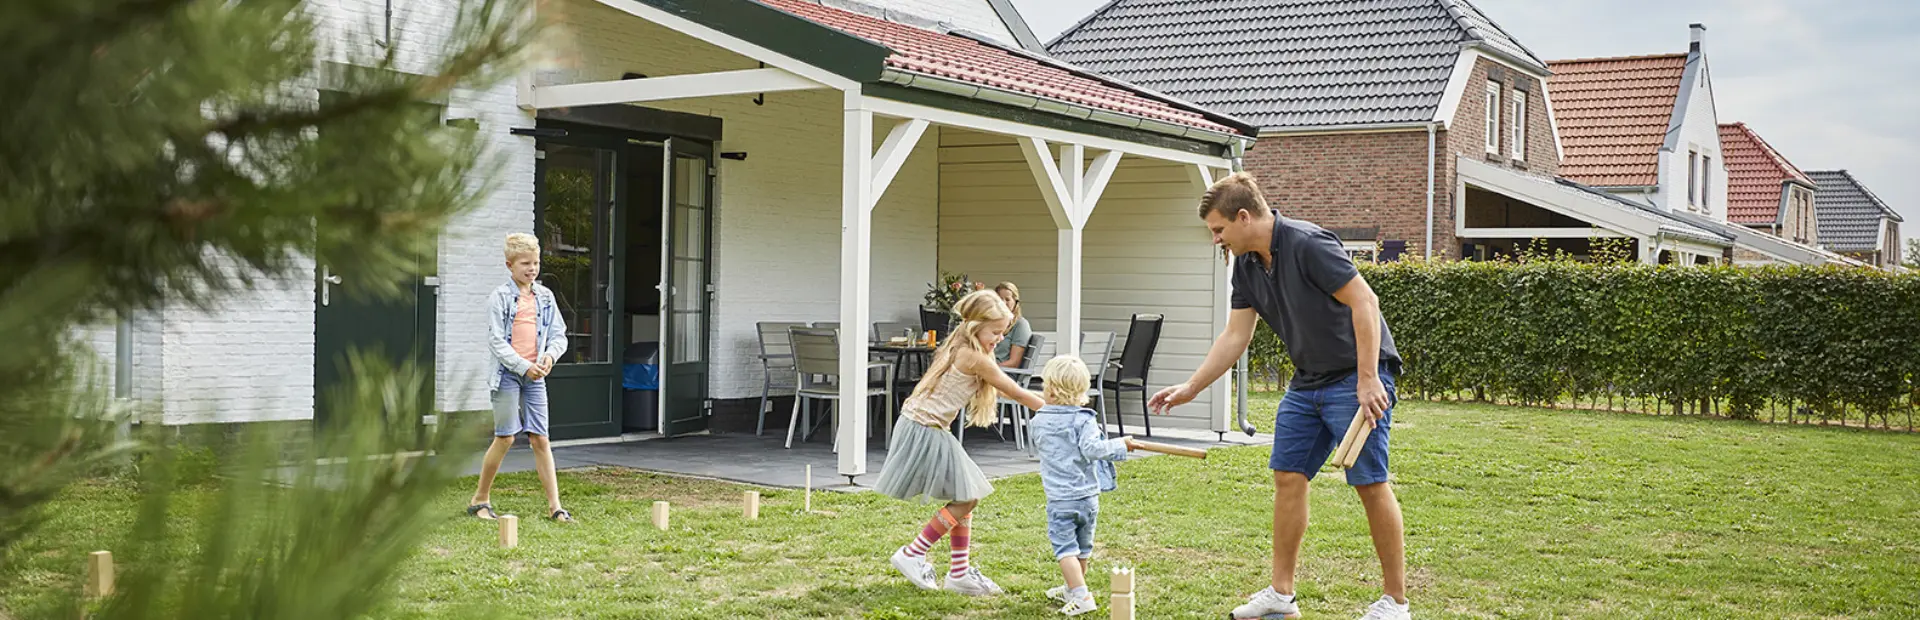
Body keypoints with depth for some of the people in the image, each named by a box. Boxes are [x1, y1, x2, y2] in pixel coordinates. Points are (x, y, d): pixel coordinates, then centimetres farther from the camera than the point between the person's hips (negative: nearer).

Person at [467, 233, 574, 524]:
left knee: (540, 438, 2)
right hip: (508, 373, -4)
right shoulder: (500, 298, -4)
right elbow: (496, 341, -10)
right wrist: (523, 366, -18)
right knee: (505, 438, -3)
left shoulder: (545, 297, 10)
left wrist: (549, 354, -10)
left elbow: (559, 335, 11)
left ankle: (554, 505, 1)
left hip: (535, 376, 4)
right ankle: (480, 499, 13)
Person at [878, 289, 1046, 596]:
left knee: (966, 499, 11)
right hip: (924, 432, -10)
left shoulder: (959, 348, 10)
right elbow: (1017, 393, -12)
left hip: (927, 428, 10)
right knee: (964, 500, -4)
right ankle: (911, 555, 6)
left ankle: (960, 572, 16)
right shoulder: (975, 358, -18)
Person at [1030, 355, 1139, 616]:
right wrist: (1121, 444, -12)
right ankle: (1072, 588, 35)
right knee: (1083, 546, 19)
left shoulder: (1039, 421, 0)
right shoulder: (1084, 420, -10)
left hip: (1059, 498, -1)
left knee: (1065, 547, -2)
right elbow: (1091, 448, -23)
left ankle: (1081, 596, -15)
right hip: (1088, 495, 1)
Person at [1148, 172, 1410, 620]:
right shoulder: (1246, 264, 5)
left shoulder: (1307, 244, -21)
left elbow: (1364, 301, -23)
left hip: (1357, 377, -9)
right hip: (1308, 382, 9)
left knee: (1370, 483, -7)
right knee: (1288, 477, 6)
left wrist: (1368, 380, -25)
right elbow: (1235, 335, 11)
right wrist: (1190, 389, 7)